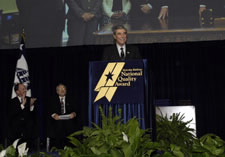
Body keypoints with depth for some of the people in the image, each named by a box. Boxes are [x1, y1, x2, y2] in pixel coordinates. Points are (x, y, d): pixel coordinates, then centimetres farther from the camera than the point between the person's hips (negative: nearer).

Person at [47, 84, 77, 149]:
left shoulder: (70, 101, 19)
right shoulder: (53, 101, 16)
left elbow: (74, 111, 14)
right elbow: (50, 111, 8)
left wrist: (73, 114, -8)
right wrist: (54, 115, -12)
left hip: (68, 126, 1)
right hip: (56, 126, -1)